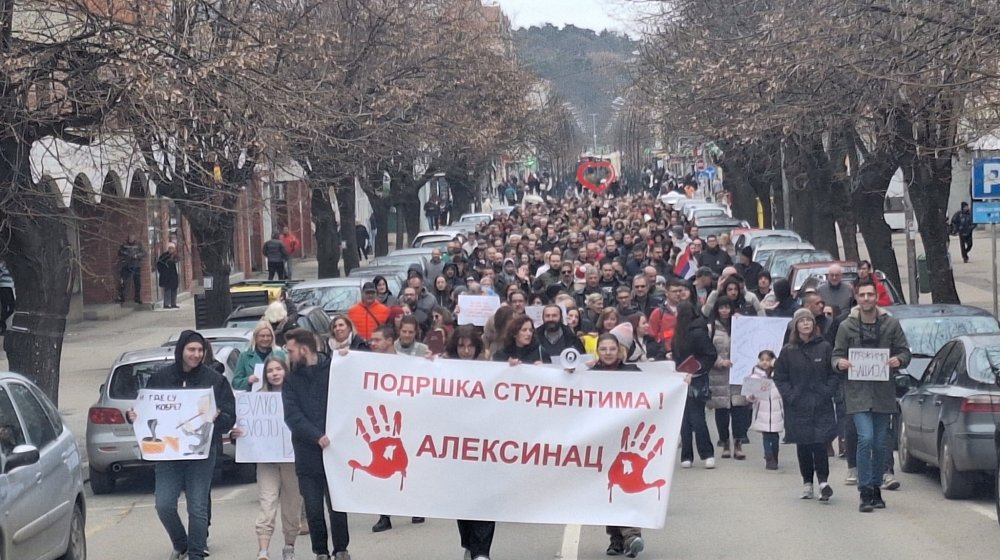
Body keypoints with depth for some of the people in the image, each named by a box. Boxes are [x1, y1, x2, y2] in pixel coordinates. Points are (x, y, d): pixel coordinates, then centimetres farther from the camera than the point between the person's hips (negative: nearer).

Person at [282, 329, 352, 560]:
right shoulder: (292, 380, 9)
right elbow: (292, 415, -3)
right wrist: (317, 436, -17)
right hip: (307, 454, 3)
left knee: (336, 506, 0)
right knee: (313, 510, 5)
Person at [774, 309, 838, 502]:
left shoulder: (824, 348, 2)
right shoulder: (788, 351, 5)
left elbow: (833, 374, 4)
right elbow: (779, 377, 7)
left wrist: (827, 393, -9)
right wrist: (790, 396, -6)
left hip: (821, 406, -2)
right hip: (797, 408, 2)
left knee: (820, 443, -12)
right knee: (802, 447, 5)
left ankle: (823, 481, -10)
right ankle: (807, 484, 13)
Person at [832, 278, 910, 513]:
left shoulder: (891, 324, 4)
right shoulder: (846, 326, 1)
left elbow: (905, 352, 8)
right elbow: (836, 355, 7)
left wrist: (899, 360, -14)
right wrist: (840, 363, -16)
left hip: (883, 392, 2)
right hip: (857, 392, -2)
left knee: (881, 444, 7)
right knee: (866, 438, -15)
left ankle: (876, 488, 23)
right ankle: (865, 493, -9)